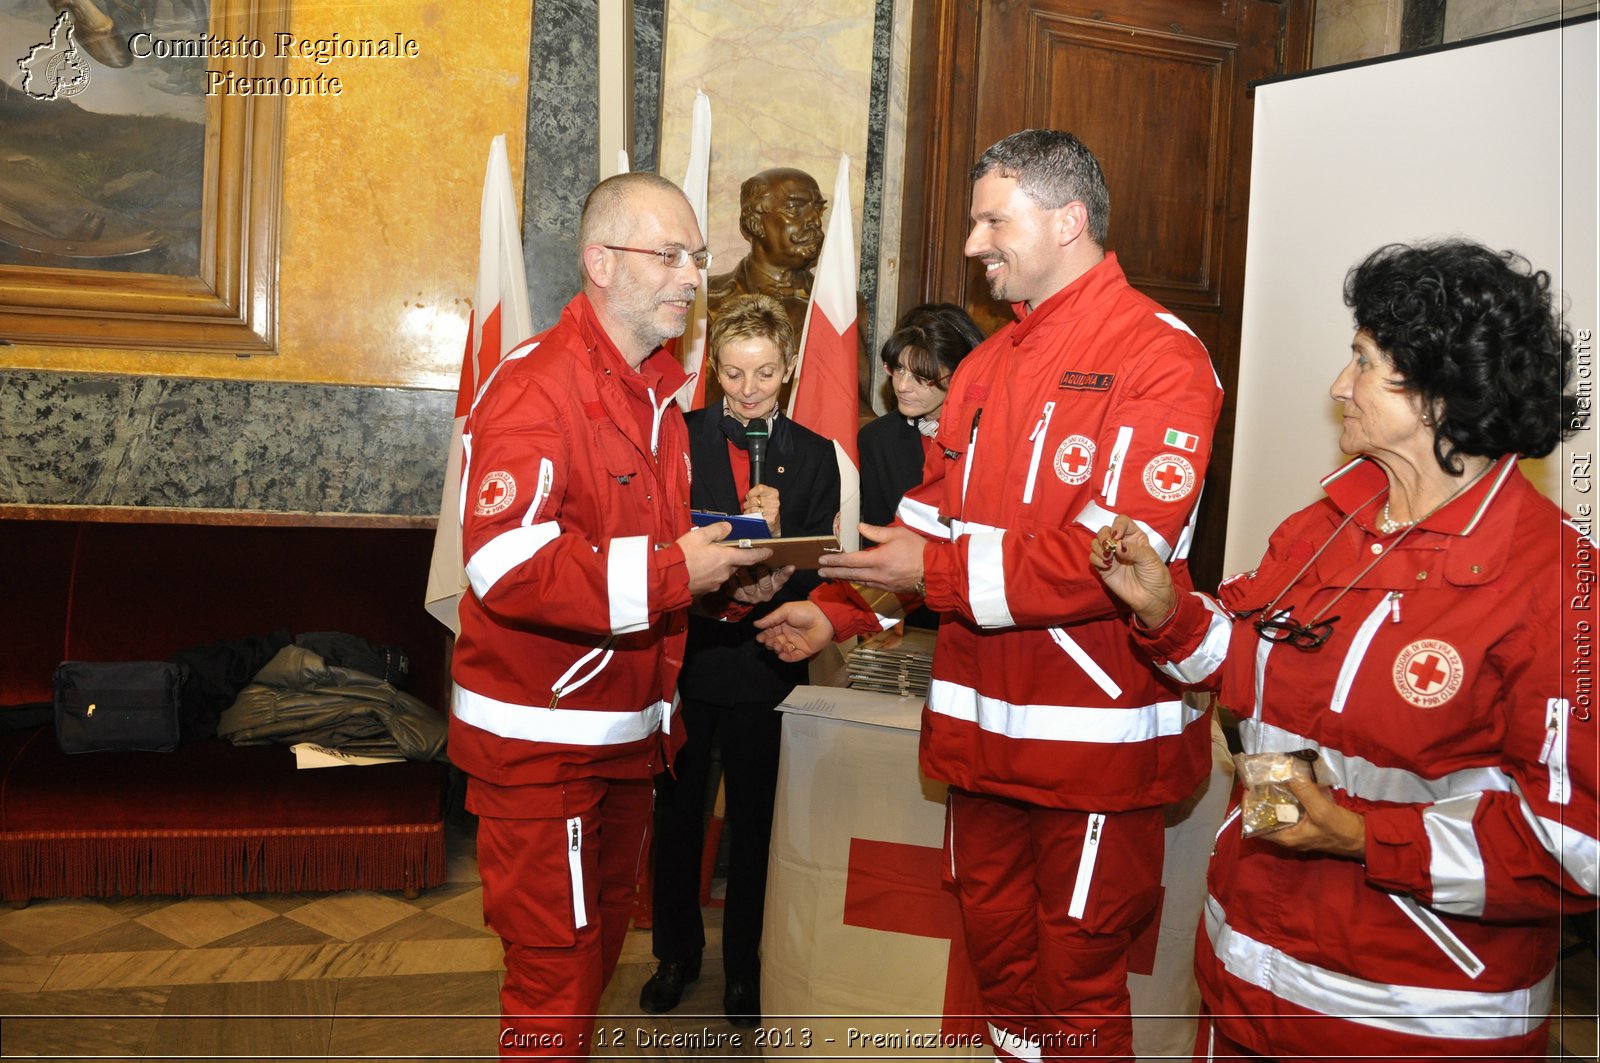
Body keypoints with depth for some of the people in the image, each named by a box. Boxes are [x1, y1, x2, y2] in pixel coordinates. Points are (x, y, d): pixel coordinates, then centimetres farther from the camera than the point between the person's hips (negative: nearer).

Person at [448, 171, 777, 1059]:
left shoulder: (658, 393, 13)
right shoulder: (533, 386, -17)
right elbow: (508, 565, -28)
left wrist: (720, 574, 1)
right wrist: (670, 571, -26)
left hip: (626, 730, 9)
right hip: (541, 739, -9)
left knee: (601, 941, 23)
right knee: (554, 968, 4)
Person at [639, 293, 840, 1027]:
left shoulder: (812, 454, 3)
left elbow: (816, 570, -2)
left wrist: (776, 536, -20)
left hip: (763, 662, 1)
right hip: (685, 654, 0)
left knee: (752, 818, 12)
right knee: (676, 811, 13)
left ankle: (742, 964, 30)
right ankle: (676, 952, 34)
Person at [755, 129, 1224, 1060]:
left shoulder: (1159, 356, -12)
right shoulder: (986, 366, 12)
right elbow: (932, 519, 14)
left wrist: (938, 572, -19)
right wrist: (837, 612, 3)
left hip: (1093, 735, -7)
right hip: (983, 729, 7)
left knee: (1079, 981, 9)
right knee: (996, 949, 21)